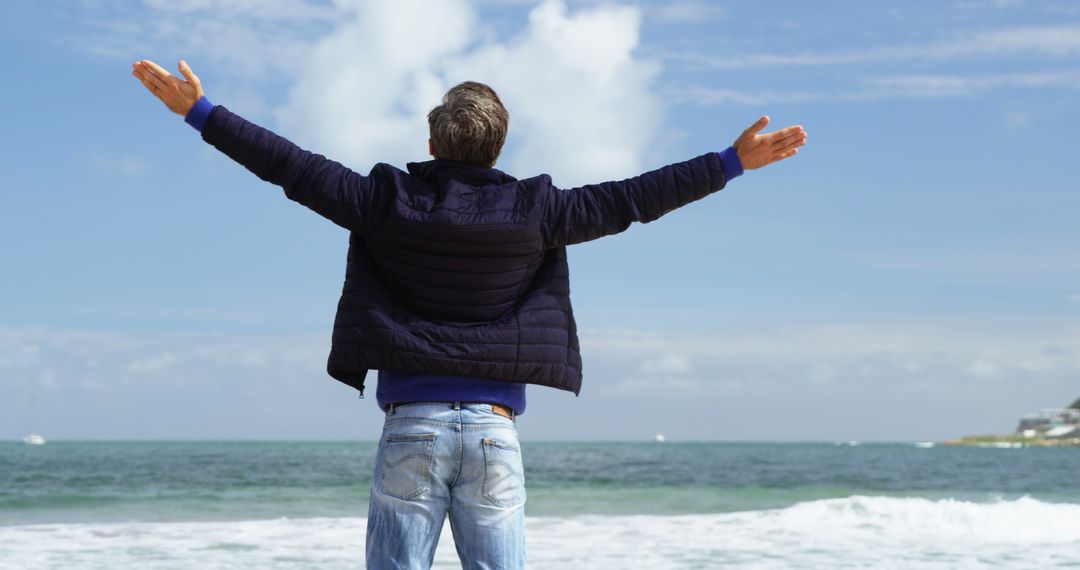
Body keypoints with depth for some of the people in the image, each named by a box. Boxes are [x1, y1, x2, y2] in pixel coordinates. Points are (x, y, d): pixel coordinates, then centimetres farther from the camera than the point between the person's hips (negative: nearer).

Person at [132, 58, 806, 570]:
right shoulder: (532, 211, 1)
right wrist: (732, 161, 12)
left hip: (411, 424, 0)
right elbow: (630, 198, 4)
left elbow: (295, 167, 2)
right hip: (495, 427, 1)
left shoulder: (390, 201, 0)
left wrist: (201, 111, 10)